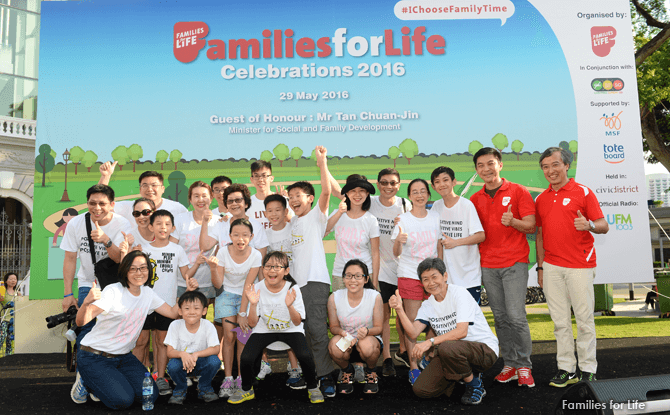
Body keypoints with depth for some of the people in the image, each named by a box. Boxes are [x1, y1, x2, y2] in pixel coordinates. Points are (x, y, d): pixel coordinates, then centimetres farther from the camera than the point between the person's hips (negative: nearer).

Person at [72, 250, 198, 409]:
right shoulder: (113, 291, -21)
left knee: (150, 395, -9)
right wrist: (86, 302, -51)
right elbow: (81, 321, -30)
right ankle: (86, 381, 8)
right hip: (95, 358, -6)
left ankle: (104, 383, 16)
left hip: (123, 357, 6)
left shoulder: (147, 293, 1)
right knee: (122, 400, -21)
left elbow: (173, 313, 4)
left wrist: (188, 292, -7)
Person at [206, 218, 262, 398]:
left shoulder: (255, 255, -17)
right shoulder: (223, 252, -16)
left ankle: (241, 379, 3)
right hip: (227, 295, 0)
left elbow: (248, 286, -15)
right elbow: (218, 285, -12)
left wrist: (242, 313, -16)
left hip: (245, 297, 0)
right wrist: (213, 268, -31)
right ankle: (228, 380, -2)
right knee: (229, 336, -10)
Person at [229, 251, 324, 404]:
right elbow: (252, 324, -10)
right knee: (246, 358, -22)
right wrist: (253, 304, -28)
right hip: (264, 330, 2)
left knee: (305, 356, -28)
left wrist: (290, 306, -33)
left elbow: (297, 322, -14)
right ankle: (246, 390, 11)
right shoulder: (257, 288, -13)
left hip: (291, 330, -1)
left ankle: (313, 388, 4)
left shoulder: (293, 289, -16)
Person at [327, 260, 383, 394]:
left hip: (371, 339, -1)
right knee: (335, 344, -34)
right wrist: (342, 332, -25)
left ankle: (371, 372, 3)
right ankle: (347, 371, 5)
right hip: (346, 343, 1)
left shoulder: (375, 296, -13)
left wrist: (367, 331, -31)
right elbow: (333, 327, 0)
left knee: (366, 344, -36)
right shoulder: (334, 298, -11)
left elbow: (378, 327, -7)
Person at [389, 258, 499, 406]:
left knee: (447, 347, -37)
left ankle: (475, 386, -8)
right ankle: (466, 374, 14)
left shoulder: (459, 293, -14)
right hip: (452, 354, 7)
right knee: (420, 389, -6)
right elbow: (413, 333, -8)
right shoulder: (427, 305, 6)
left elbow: (461, 331, -25)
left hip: (485, 349, -6)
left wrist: (431, 342, -32)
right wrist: (400, 310, -21)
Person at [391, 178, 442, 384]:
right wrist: (398, 241, -26)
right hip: (409, 275, -3)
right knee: (411, 321, -2)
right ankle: (413, 366, 8)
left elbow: (439, 246, 13)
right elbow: (396, 253, -5)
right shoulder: (403, 220, -3)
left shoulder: (436, 217, 6)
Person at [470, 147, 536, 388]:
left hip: (514, 263, -4)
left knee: (516, 316, -7)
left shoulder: (518, 191, 0)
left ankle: (524, 366, 6)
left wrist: (513, 221, -23)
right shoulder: (475, 199, 11)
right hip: (488, 266, 4)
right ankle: (510, 365, 19)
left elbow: (531, 227, -3)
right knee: (500, 318, 8)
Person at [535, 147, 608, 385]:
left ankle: (588, 370, 15)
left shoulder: (583, 192, -1)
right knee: (560, 321, 7)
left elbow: (604, 226, -3)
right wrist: (540, 267, 12)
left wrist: (589, 225, -25)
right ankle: (566, 369, 15)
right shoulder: (541, 199, 13)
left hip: (580, 266, -4)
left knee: (584, 319, 3)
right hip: (552, 266, 4)